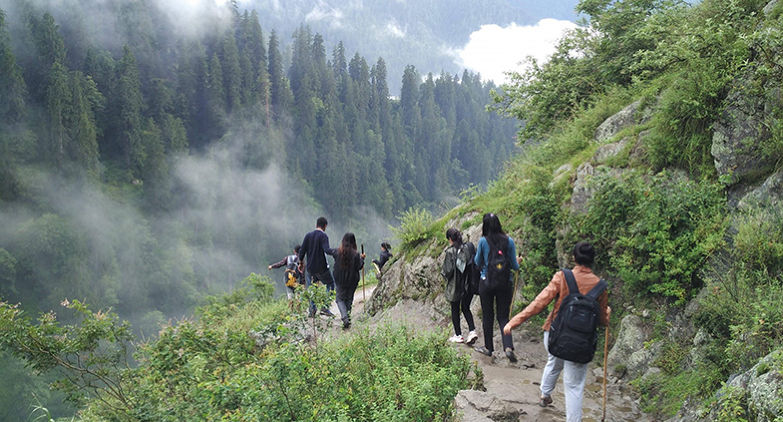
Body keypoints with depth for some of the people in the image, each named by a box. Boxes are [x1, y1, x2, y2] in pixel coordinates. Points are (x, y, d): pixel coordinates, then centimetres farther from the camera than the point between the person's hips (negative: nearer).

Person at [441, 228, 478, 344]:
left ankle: (458, 335, 16)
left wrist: (445, 274, 5)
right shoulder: (468, 248, -3)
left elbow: (448, 269, -16)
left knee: (455, 310, 11)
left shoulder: (450, 251, -16)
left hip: (455, 286, -4)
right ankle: (472, 331, 2)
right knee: (466, 308, 18)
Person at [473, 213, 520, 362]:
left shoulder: (483, 241, -7)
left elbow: (478, 263, 4)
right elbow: (514, 265, 2)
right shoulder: (509, 241, -3)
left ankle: (488, 347, 21)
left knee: (487, 316, 12)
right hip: (505, 283, 2)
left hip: (487, 282, -1)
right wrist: (518, 263, 24)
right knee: (503, 317, 8)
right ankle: (508, 347, -10)